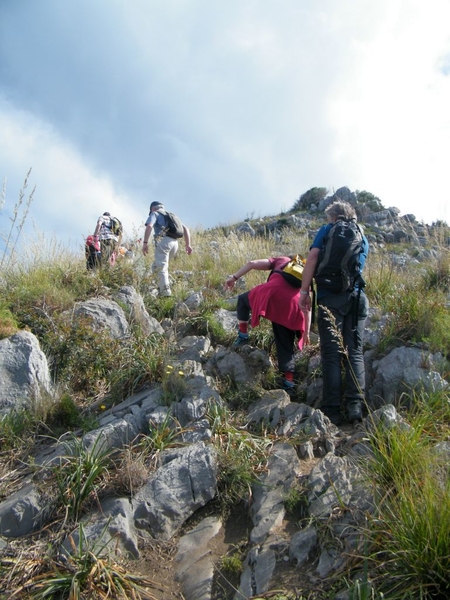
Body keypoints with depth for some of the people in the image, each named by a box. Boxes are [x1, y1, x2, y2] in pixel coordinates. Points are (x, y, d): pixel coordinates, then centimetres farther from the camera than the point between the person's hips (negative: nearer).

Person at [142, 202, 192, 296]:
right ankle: (162, 287, 9)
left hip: (163, 241, -6)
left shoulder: (155, 214, 13)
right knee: (156, 266, 20)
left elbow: (149, 226, -8)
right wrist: (188, 245, 17)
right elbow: (185, 228, 23)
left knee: (161, 268, -7)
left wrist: (145, 242, -13)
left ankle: (165, 293, -18)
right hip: (175, 243, 6)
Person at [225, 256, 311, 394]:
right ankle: (288, 383, 11)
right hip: (293, 305, 3)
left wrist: (234, 277, 18)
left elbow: (252, 263, 15)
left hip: (273, 294, -2)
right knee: (286, 345, 16)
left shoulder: (280, 261, 30)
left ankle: (243, 335, 22)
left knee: (243, 299, 29)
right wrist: (306, 332, 23)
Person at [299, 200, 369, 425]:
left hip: (331, 297, -3)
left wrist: (304, 291, -5)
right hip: (357, 297, 4)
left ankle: (332, 411, -1)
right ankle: (355, 405, -1)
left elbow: (312, 258, -6)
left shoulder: (328, 230, 7)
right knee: (354, 353, 8)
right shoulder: (362, 237, 20)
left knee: (331, 355, -1)